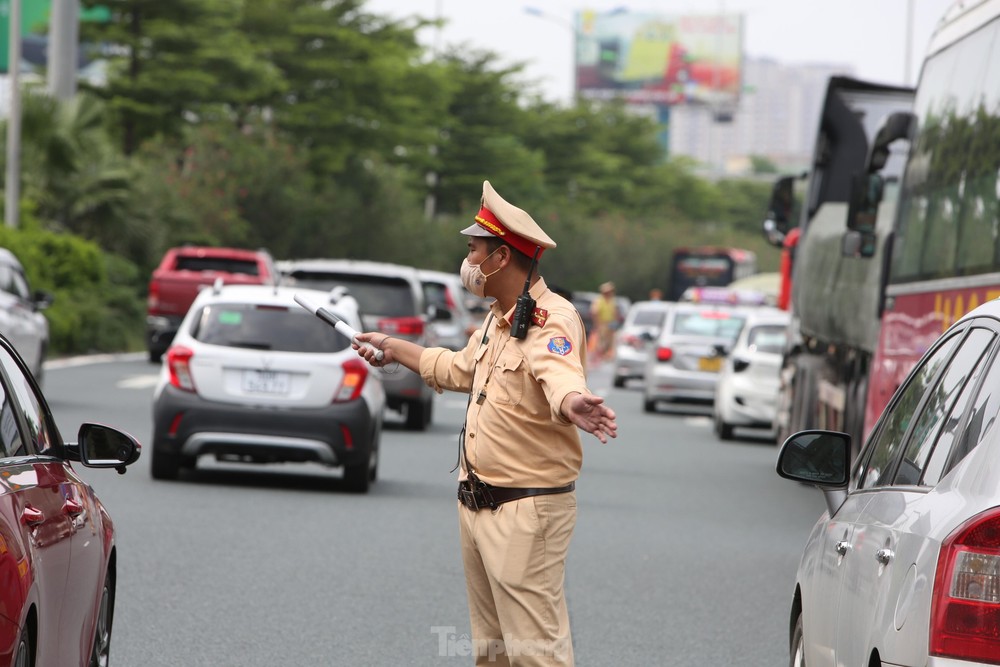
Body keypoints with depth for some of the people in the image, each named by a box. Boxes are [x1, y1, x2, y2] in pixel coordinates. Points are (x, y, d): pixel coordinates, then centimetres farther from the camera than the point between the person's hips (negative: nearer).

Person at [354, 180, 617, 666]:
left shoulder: (551, 318, -20)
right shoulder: (497, 318, 14)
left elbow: (560, 373, -42)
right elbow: (461, 370, 33)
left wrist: (572, 403, -65)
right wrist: (394, 349, 42)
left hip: (527, 512, -10)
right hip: (476, 504, 10)